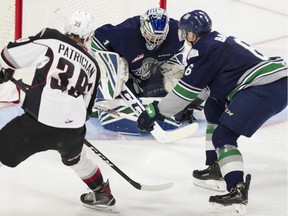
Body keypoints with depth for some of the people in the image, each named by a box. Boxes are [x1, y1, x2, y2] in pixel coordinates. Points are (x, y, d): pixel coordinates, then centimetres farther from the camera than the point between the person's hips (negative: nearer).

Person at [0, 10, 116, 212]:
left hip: (37, 122, -5)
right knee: (75, 157, 37)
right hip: (73, 130, 5)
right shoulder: (92, 65, 18)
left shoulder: (50, 39, 4)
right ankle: (103, 194, 52)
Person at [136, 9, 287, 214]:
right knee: (213, 108, 25)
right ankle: (216, 167, 29)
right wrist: (192, 104, 43)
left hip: (266, 88, -10)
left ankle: (237, 191, -17)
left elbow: (187, 88, -7)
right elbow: (209, 82, 34)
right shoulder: (219, 42, 23)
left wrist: (154, 112, -1)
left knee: (223, 136, -9)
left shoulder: (202, 49, -6)